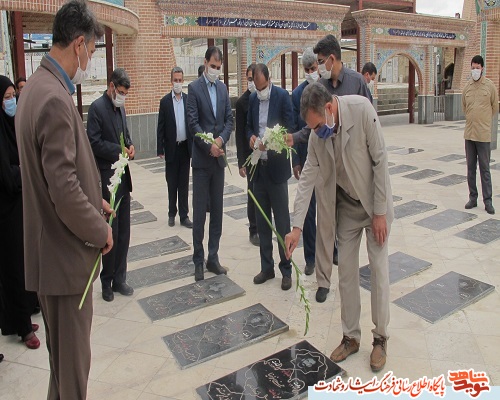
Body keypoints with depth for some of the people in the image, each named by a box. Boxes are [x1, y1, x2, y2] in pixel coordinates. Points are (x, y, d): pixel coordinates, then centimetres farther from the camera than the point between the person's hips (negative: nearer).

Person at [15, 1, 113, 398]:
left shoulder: (38, 85, 9)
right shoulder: (55, 99, -23)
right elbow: (63, 189, -26)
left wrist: (94, 200, 14)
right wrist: (100, 230, -11)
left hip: (54, 246, 10)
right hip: (65, 251, -10)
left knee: (64, 350, 25)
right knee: (73, 355, 8)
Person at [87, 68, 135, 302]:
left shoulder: (120, 107, 14)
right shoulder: (97, 108, -10)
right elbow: (94, 143, -15)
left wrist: (130, 146, 1)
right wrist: (120, 150, -12)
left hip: (123, 176, 8)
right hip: (107, 178, -7)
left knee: (123, 232, 10)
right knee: (111, 232, 0)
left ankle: (119, 279, 22)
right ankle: (107, 283, 16)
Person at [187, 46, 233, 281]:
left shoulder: (223, 88, 13)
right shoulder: (194, 88, -3)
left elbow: (229, 119, 9)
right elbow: (193, 123, -10)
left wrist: (221, 140, -8)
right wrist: (209, 146, -17)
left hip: (219, 157, 5)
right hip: (201, 158, -5)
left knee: (217, 211, 9)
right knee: (199, 213, -1)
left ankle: (213, 258, 19)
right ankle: (198, 260, 10)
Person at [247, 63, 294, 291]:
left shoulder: (282, 96, -5)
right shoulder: (252, 99, 11)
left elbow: (289, 128, -7)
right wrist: (251, 137, -5)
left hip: (276, 166, -5)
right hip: (258, 166, 5)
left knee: (282, 220, 1)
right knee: (262, 220, 11)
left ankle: (286, 270, 13)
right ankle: (267, 267, 24)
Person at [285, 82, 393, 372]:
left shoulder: (361, 109, -24)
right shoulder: (318, 136, -10)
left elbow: (380, 160, -20)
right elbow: (308, 178, -8)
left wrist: (380, 212, -17)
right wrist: (297, 227, -14)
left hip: (375, 203, -4)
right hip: (346, 206, 4)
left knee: (379, 269, 0)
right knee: (346, 271, 7)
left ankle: (381, 338, 19)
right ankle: (351, 336, 23)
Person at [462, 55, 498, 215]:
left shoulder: (490, 86, -4)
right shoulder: (467, 87, 7)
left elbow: (495, 107, 5)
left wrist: (483, 120, 12)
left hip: (484, 134, -4)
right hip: (469, 133, 4)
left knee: (484, 169, 0)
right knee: (470, 168, 9)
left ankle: (488, 201, 6)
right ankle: (472, 198, 19)